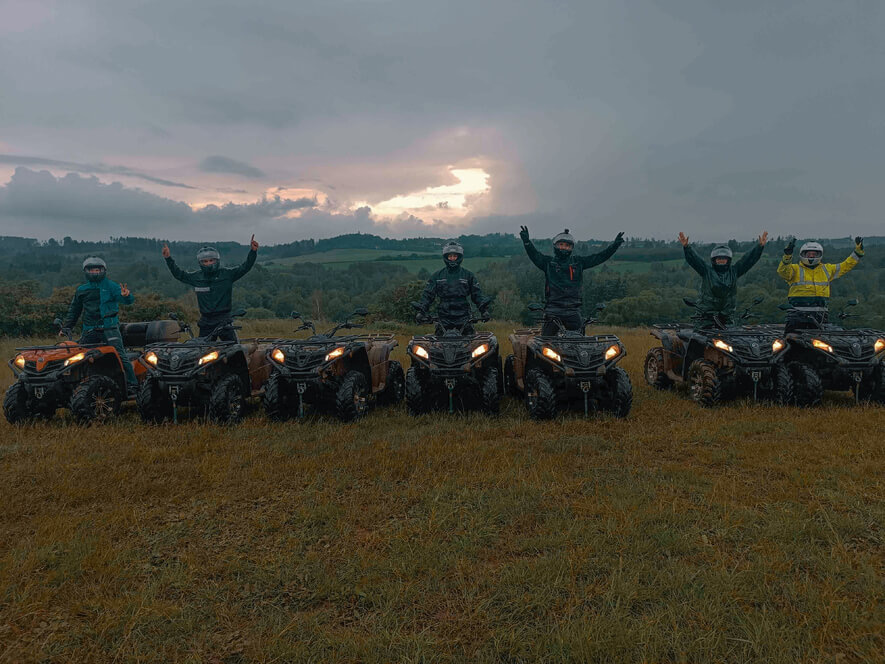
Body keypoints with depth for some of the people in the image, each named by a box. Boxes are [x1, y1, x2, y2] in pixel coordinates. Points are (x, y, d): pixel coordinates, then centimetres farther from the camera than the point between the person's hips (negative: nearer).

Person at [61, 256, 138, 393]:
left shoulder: (110, 286, 3)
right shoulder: (81, 290, 16)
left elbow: (129, 300, -11)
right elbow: (74, 311, 26)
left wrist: (126, 296, -35)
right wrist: (66, 328, 20)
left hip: (109, 327, -5)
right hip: (90, 330, 5)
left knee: (119, 355, -14)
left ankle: (132, 384, -11)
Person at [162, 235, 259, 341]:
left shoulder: (227, 274, 0)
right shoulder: (196, 277, 8)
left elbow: (245, 267, -3)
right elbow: (178, 274, 21)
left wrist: (253, 251, -15)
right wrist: (168, 258, 16)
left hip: (224, 320, -2)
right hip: (206, 322, 3)